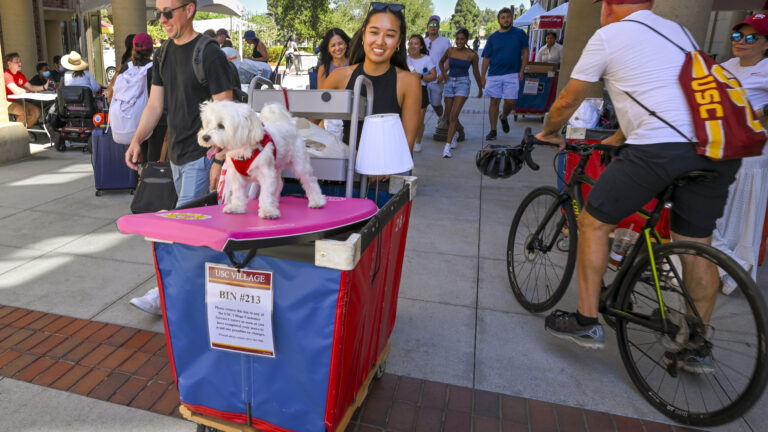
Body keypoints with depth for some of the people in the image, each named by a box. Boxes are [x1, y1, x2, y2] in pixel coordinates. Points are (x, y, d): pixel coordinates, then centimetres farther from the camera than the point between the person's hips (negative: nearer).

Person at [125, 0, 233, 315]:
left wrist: (219, 161, -18)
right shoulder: (165, 54, 12)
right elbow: (155, 104, 12)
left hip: (202, 155, -8)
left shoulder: (209, 55, -12)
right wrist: (137, 140, -1)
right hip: (176, 154, 8)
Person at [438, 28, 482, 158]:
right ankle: (454, 134, 44)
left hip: (463, 83, -4)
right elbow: (441, 61, 23)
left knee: (454, 115, -16)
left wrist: (480, 89, 17)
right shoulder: (450, 51, 3)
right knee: (448, 115, 13)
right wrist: (443, 72, 4)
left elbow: (476, 73, 8)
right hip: (450, 83, 4)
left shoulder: (472, 55, -3)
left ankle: (447, 146, -17)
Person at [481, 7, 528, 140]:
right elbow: (486, 58, 9)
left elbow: (525, 53, 6)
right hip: (494, 75, 1)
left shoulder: (519, 34, 5)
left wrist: (521, 71, -4)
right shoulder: (493, 37, 7)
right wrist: (483, 77, 4)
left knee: (510, 102, -4)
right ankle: (493, 130, 9)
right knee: (494, 101, 0)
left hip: (512, 74, -1)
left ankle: (503, 117, 30)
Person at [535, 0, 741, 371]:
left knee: (594, 222, 9)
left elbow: (568, 101, 10)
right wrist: (618, 139, 41)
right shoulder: (680, 31, 26)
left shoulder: (609, 36, 6)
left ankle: (586, 322, 13)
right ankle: (697, 348, 29)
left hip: (660, 148, -7)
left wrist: (549, 133, 30)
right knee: (696, 246, 17)